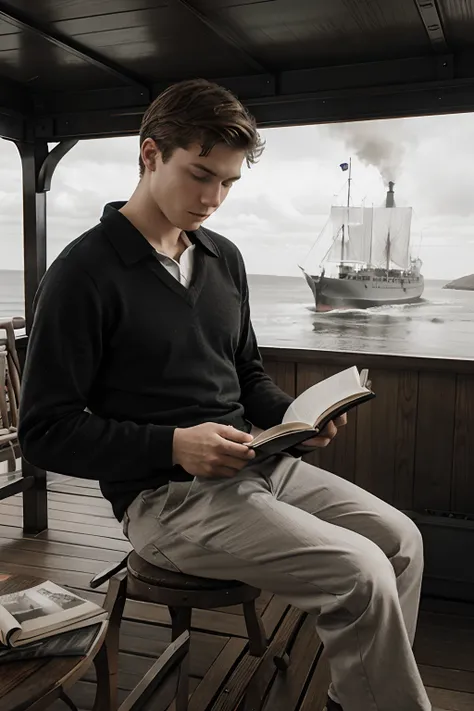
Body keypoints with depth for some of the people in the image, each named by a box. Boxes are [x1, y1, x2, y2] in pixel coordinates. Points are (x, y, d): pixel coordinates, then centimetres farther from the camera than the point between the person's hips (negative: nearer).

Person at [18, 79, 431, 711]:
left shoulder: (224, 258, 10)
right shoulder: (85, 272, -11)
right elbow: (46, 432, -11)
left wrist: (292, 415, -2)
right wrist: (174, 445, -22)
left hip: (256, 464, 8)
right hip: (163, 494, -7)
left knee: (400, 538, 1)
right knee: (360, 574, -19)